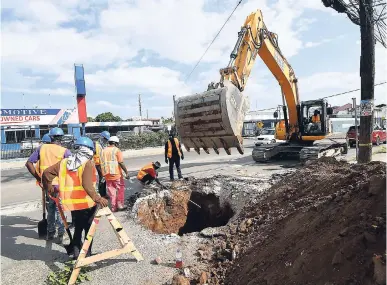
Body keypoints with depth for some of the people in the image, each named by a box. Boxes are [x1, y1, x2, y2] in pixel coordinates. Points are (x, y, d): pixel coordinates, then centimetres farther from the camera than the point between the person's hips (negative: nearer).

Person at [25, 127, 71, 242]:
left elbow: (29, 163, 1)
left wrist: (38, 177, 6)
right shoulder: (64, 151, -10)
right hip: (60, 184, -3)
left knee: (50, 208, 21)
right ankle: (60, 234, 14)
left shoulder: (42, 148, 1)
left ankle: (50, 232, 29)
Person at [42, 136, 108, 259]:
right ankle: (87, 254, 17)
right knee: (89, 228, 12)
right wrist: (97, 198, -24)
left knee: (77, 227, 24)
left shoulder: (64, 162, 6)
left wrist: (49, 188, 22)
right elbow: (87, 185, -24)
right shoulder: (88, 163, -13)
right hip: (87, 203, -5)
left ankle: (76, 252, 25)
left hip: (72, 203, 5)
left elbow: (46, 173, 10)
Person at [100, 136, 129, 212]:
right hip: (116, 174, -5)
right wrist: (126, 172, -12)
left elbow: (102, 163, 13)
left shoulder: (104, 150, 11)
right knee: (120, 189, 10)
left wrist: (104, 173, 20)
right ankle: (120, 205, 10)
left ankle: (114, 207, 16)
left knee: (111, 191, 12)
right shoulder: (116, 150, -7)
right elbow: (121, 163, -15)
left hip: (107, 175, 5)